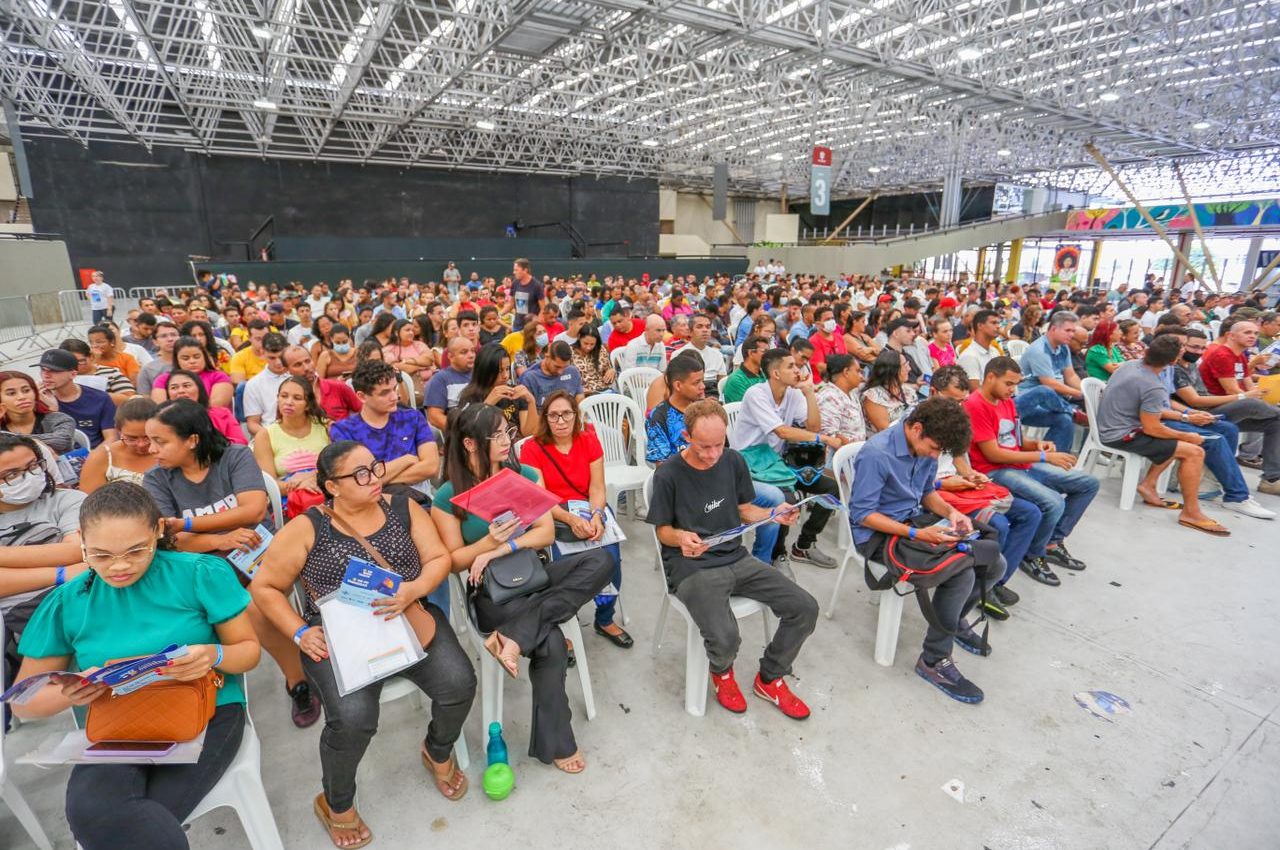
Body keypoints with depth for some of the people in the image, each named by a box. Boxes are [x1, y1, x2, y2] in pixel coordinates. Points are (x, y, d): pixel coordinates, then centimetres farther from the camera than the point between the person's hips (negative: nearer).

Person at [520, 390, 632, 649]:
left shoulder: (589, 441, 5)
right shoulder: (532, 448, -4)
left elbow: (597, 488, -1)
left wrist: (596, 516, -22)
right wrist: (571, 519, -28)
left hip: (590, 511, 3)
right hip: (550, 518, -2)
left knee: (611, 556, -23)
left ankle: (605, 620, 3)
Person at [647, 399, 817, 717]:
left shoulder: (733, 461, 3)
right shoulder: (669, 474, -12)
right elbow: (662, 530, -1)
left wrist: (774, 514, -6)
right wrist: (681, 538, -24)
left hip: (736, 558, 6)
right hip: (691, 567, -5)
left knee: (805, 608, -8)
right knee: (724, 637, -29)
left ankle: (769, 679, 18)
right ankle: (722, 672, 12)